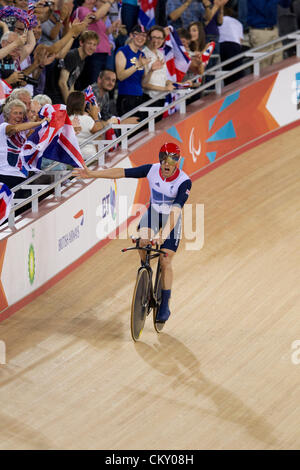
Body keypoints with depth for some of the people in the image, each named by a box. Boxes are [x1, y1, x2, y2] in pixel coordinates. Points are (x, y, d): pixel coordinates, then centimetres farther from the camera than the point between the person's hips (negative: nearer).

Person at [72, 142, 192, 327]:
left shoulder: (184, 182, -27)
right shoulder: (152, 170, -18)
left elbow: (176, 210, -36)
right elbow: (122, 172, -14)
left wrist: (163, 234, -48)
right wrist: (92, 174, -19)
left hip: (171, 221, -3)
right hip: (153, 214, 3)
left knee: (166, 261, -8)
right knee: (143, 242, -26)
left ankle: (165, 306, 4)